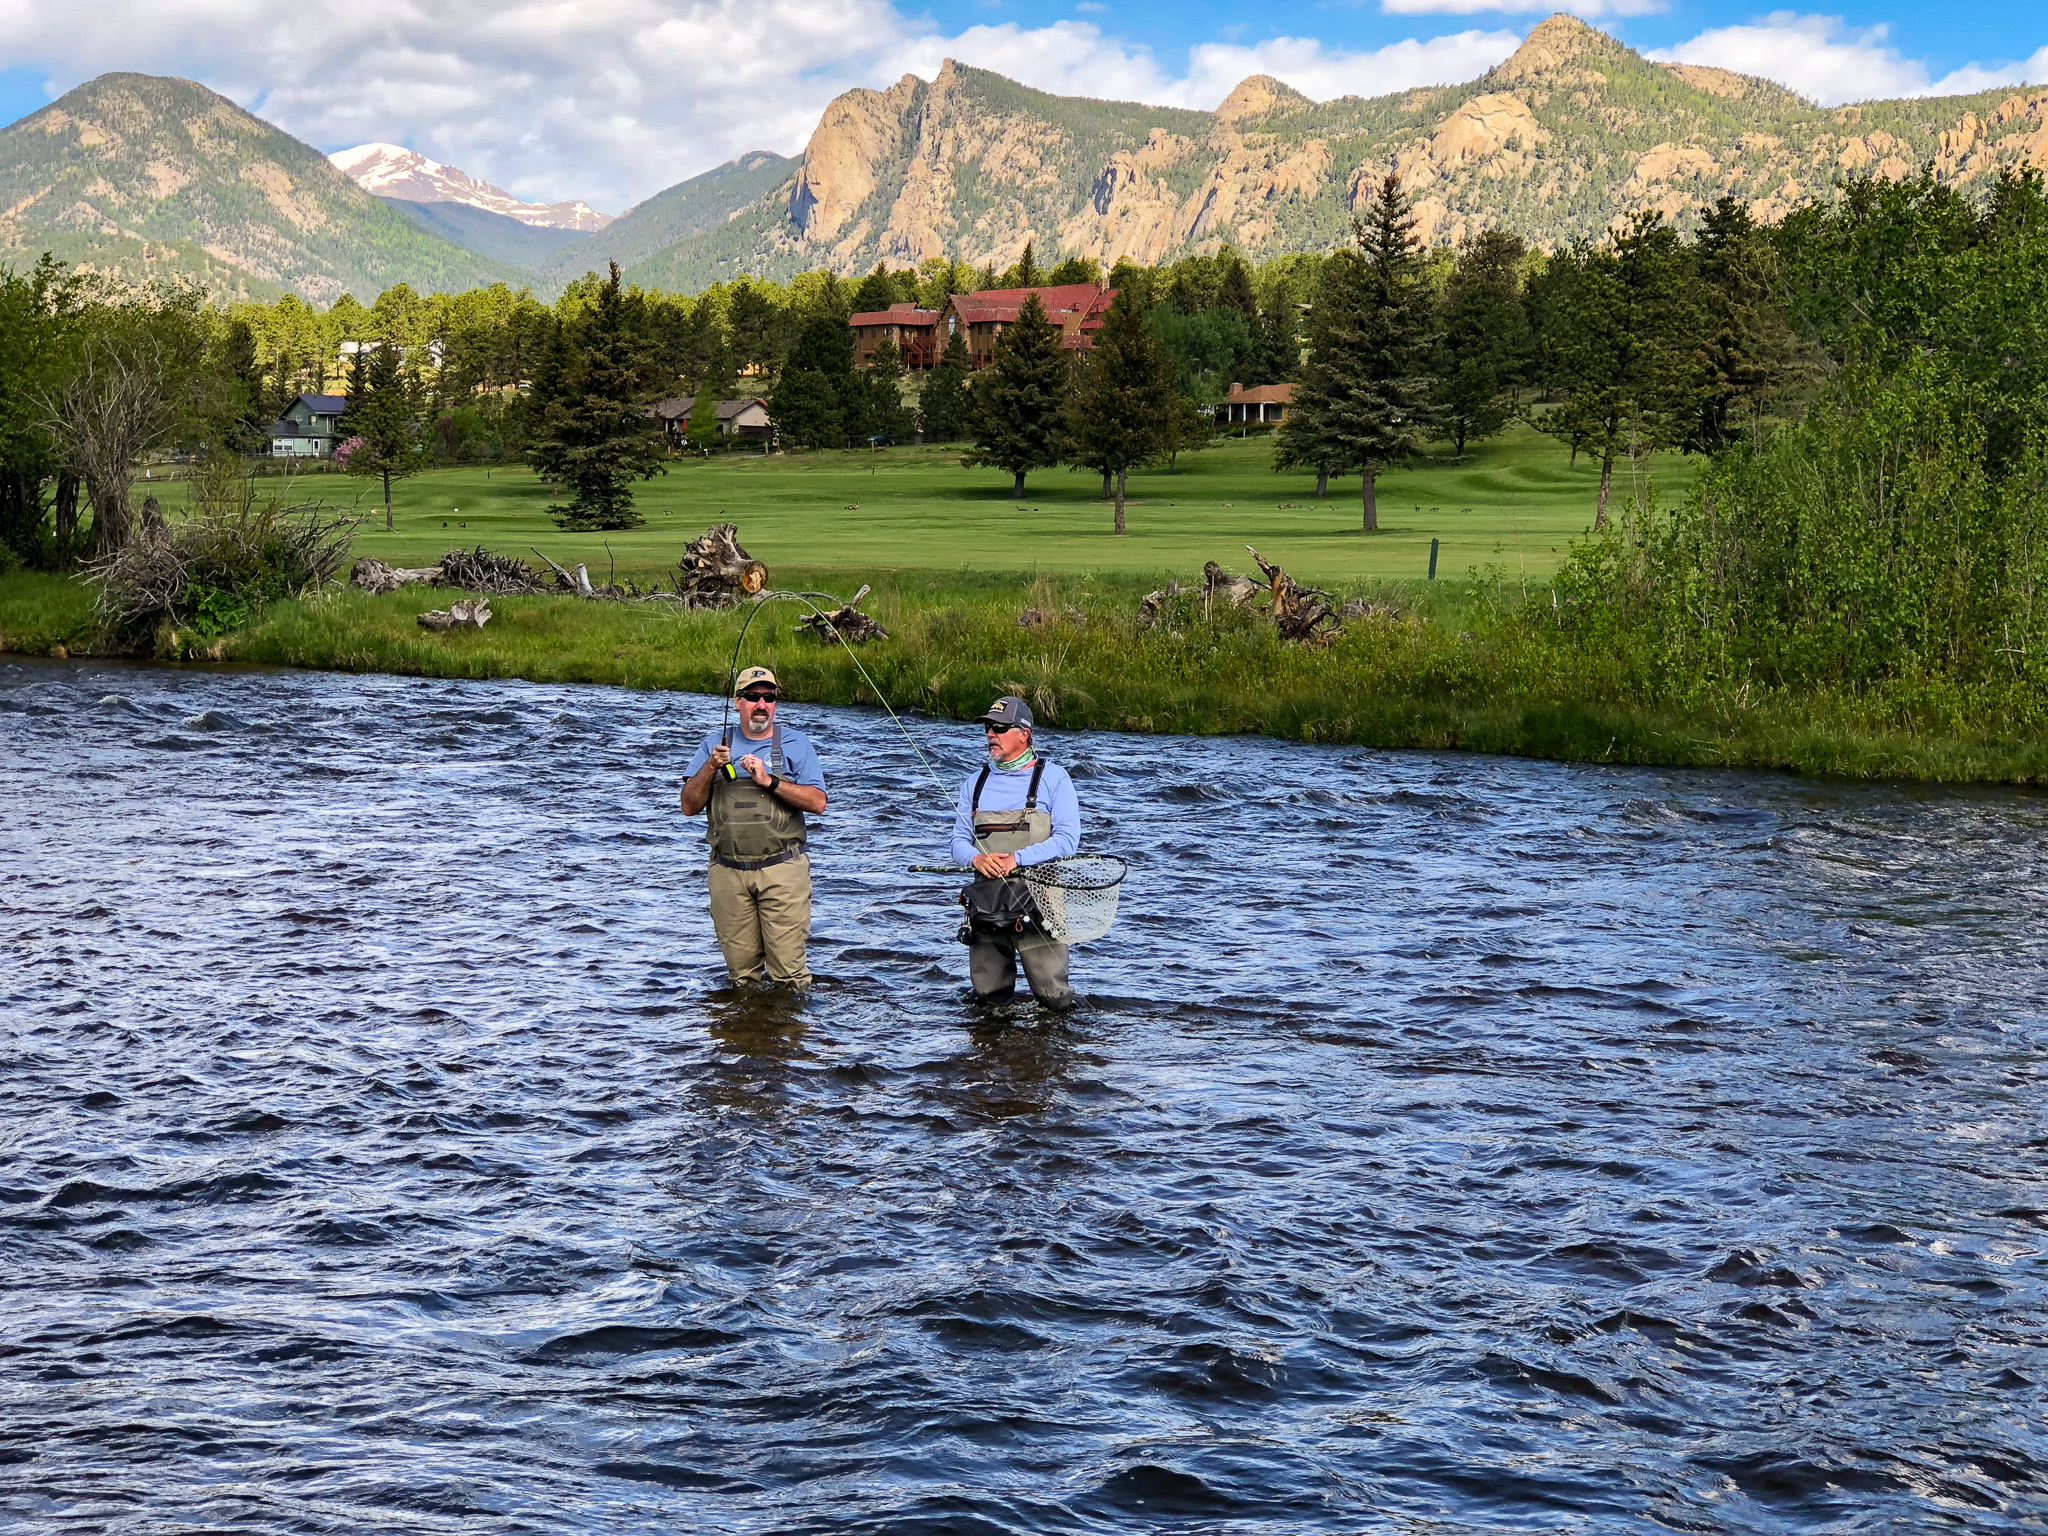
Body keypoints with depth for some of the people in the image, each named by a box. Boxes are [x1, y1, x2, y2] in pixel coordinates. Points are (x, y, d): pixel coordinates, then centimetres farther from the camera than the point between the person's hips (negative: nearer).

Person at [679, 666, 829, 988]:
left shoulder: (795, 744, 6)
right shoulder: (714, 744, 12)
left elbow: (818, 803, -5)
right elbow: (689, 806, 6)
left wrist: (770, 781, -15)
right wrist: (710, 768, -10)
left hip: (781, 870, -2)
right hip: (728, 874, 2)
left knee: (788, 973, -7)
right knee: (741, 971, 7)